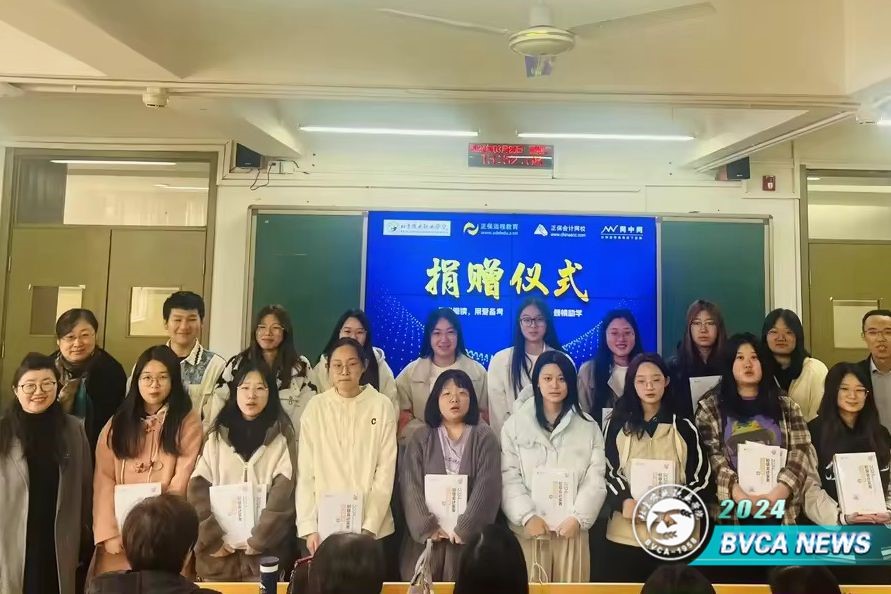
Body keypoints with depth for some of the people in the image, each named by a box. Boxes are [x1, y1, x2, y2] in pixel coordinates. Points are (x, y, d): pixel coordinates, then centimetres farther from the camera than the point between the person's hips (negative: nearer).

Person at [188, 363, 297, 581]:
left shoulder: (282, 436, 0)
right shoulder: (217, 436, 6)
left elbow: (284, 494, -7)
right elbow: (198, 490, 0)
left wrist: (259, 540, -12)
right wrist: (213, 539, -8)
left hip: (265, 551, -2)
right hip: (219, 552, 2)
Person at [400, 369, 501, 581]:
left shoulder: (485, 437, 1)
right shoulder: (420, 439, 6)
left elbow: (487, 488, -7)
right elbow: (411, 488, -2)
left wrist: (463, 529, -14)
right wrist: (428, 528, -12)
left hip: (470, 537, -1)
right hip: (427, 538, 1)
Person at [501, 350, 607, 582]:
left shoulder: (589, 427, 6)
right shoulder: (515, 425, 3)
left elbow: (595, 479, 1)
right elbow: (509, 478, -2)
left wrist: (578, 518, -10)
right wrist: (527, 516, -13)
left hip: (572, 527, 1)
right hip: (529, 528, -1)